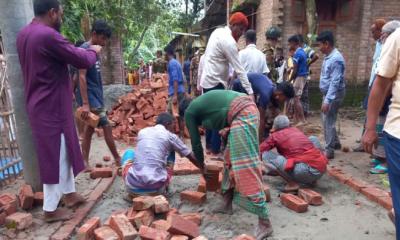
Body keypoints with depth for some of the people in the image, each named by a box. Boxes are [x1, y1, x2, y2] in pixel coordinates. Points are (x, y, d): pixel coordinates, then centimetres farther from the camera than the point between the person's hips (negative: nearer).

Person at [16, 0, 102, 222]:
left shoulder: (24, 34, 9)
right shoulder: (48, 35, -21)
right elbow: (82, 61, -16)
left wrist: (82, 50, 12)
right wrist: (93, 51, 4)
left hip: (40, 104, 10)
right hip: (51, 107, -10)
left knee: (63, 151, 20)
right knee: (55, 156, 2)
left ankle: (68, 193, 34)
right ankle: (50, 209, 16)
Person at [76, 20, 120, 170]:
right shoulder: (85, 50, -14)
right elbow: (82, 77, -20)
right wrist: (85, 103, -24)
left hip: (97, 97, 9)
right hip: (91, 99, -9)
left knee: (89, 130, 11)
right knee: (107, 127, -2)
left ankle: (85, 163, 20)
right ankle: (117, 159, 12)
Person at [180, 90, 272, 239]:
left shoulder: (189, 112, 10)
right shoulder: (201, 103, 32)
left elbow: (196, 142, 16)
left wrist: (202, 165, 30)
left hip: (241, 115, -10)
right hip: (247, 110, 10)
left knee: (246, 166, -9)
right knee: (230, 159, 17)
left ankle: (265, 223, -5)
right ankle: (227, 204, 28)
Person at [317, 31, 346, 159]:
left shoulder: (336, 59, -21)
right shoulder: (328, 56, 9)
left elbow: (335, 82, -25)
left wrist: (327, 101, -27)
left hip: (334, 95, -10)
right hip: (327, 93, 10)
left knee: (328, 122, -4)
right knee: (328, 120, 19)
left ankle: (329, 150, 6)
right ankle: (336, 143, 35)